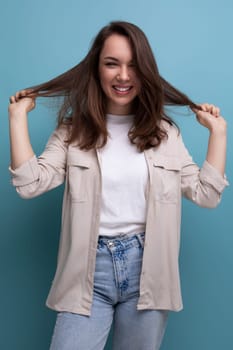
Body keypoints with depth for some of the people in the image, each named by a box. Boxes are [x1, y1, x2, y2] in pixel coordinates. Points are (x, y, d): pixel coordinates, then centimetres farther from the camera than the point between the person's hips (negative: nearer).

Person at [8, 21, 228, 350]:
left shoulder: (165, 132, 6)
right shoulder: (73, 130, 2)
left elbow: (206, 194, 3)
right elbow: (30, 184, -10)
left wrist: (217, 131, 2)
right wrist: (18, 115, -6)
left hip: (147, 269, 2)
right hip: (90, 270, -1)